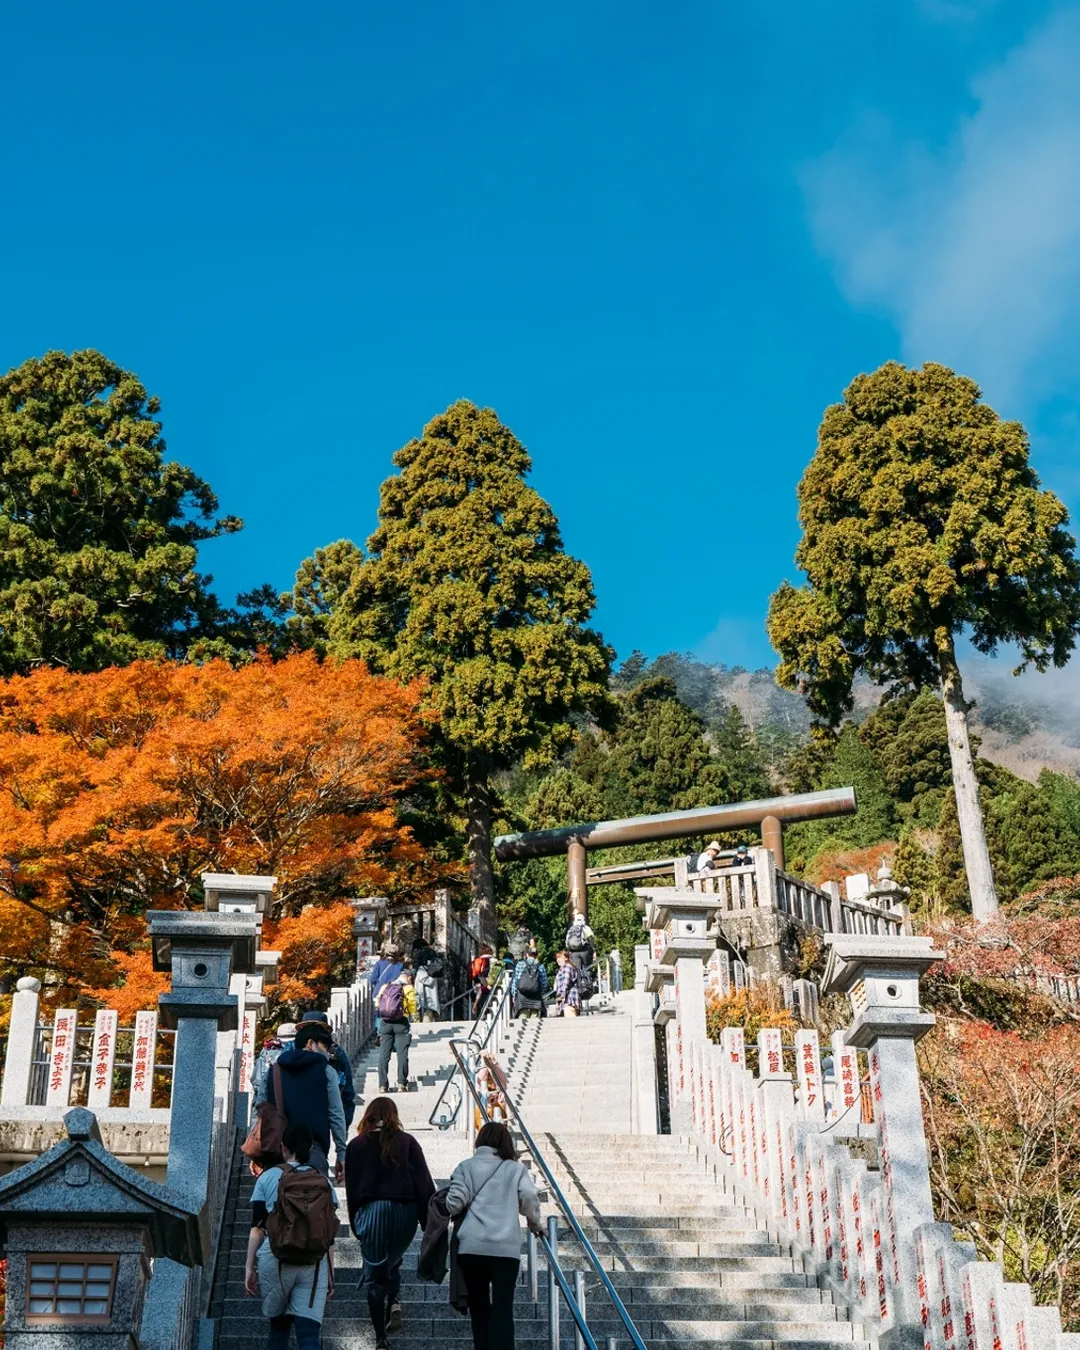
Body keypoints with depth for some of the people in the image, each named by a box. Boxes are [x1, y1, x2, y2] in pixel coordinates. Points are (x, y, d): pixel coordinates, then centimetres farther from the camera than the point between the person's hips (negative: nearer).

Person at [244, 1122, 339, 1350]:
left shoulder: (268, 1177, 4)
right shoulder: (324, 1182, 9)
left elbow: (257, 1227, -1)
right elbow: (329, 1235, 9)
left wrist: (249, 1267, 4)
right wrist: (330, 1273, 14)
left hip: (275, 1261, 0)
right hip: (314, 1265, 1)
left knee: (279, 1327, 18)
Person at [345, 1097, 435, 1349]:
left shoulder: (356, 1146, 5)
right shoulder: (407, 1142, 4)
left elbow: (351, 1187, 6)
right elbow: (424, 1182, 0)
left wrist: (355, 1222, 14)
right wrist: (430, 1221, 2)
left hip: (371, 1211, -1)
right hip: (405, 1212, 1)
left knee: (374, 1274, 6)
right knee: (393, 1262, 25)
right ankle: (394, 1302, 0)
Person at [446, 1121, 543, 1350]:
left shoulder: (466, 1166, 9)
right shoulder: (516, 1169, 10)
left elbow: (454, 1203, 0)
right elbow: (530, 1200, 0)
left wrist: (447, 1205, 23)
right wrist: (535, 1224, 18)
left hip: (471, 1245, 1)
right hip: (506, 1246, -1)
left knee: (478, 1305, 13)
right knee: (503, 1307, -3)